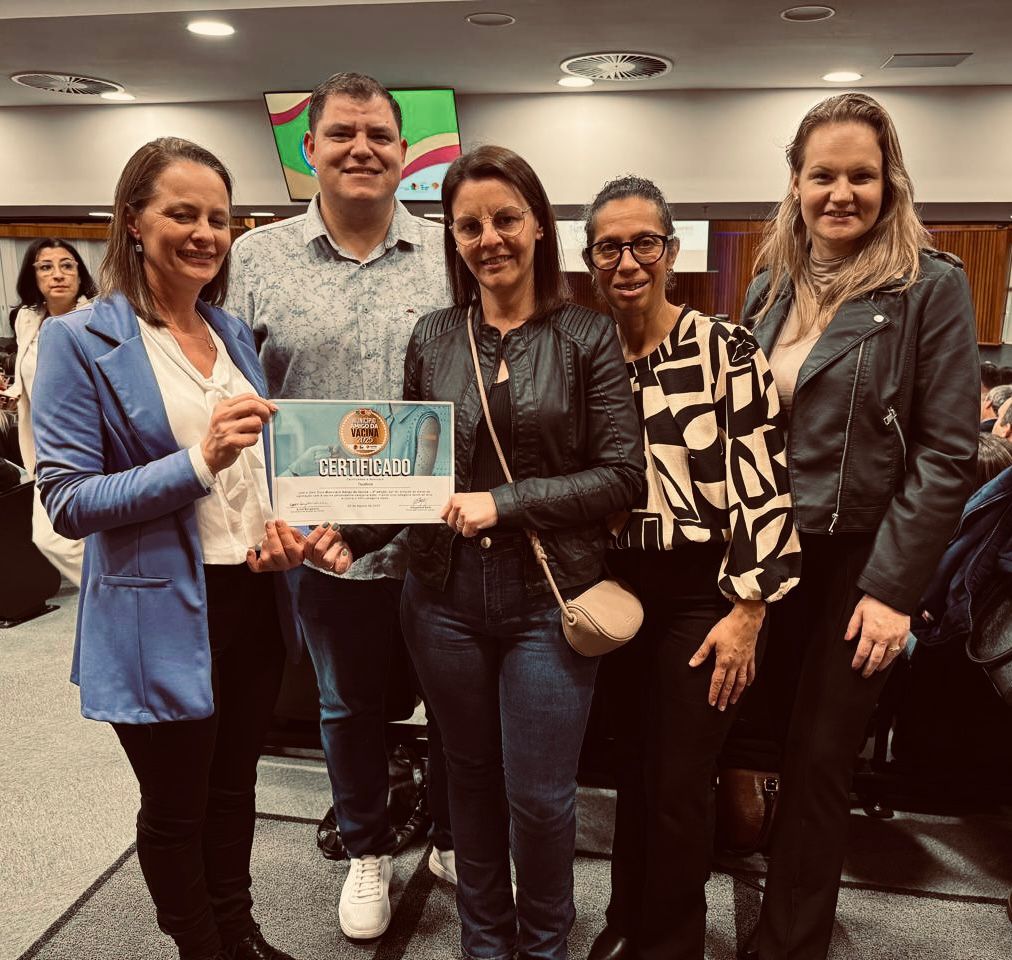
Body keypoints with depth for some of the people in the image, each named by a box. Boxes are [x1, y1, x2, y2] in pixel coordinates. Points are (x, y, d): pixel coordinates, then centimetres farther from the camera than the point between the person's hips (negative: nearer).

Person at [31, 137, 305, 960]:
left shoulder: (236, 334, 8)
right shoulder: (80, 341, -11)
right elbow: (66, 500, -15)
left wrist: (279, 524, -4)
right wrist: (199, 460, -27)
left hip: (253, 600, 6)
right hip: (161, 616, -6)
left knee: (235, 789, 23)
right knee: (176, 808, 14)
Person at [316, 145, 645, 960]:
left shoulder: (588, 336, -3)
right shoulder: (432, 339, 4)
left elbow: (622, 474, -8)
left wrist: (507, 503, -17)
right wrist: (355, 534, -10)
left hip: (548, 597, -2)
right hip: (446, 596, 3)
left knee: (540, 796, 6)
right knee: (472, 779, 18)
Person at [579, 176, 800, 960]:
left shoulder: (727, 351, -9)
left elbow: (766, 487, -11)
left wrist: (747, 610, -13)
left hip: (700, 596, -4)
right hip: (612, 593, 4)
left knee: (679, 787, 6)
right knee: (632, 770, 18)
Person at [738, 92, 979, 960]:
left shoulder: (931, 286, -7)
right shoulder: (773, 287, 7)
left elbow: (946, 453, -11)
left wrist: (894, 587, -15)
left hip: (859, 562, -4)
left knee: (817, 764, 7)